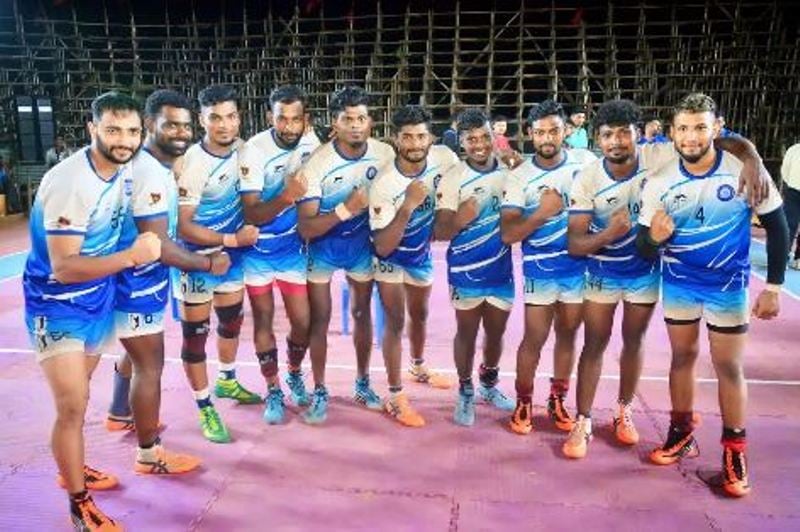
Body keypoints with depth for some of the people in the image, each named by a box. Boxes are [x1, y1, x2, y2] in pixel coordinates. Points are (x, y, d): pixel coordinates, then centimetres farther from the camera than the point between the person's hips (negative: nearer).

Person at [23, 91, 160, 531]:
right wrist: (132, 256, -38)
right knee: (72, 406, -5)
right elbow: (63, 268, -30)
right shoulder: (69, 183, -27)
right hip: (56, 305, -7)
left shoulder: (126, 170, -4)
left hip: (97, 296, 7)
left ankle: (71, 470, 42)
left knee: (78, 395, 21)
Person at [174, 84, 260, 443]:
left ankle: (227, 381, 44)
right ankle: (205, 408, 19)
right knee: (195, 334, 4)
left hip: (232, 253, 7)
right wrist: (232, 239, -21)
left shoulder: (242, 148, -4)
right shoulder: (192, 164, -25)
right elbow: (182, 226, -24)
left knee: (232, 321, 21)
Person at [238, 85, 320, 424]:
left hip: (293, 246, 3)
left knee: (302, 320, 4)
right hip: (257, 250, -3)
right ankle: (273, 389, 25)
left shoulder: (311, 142, -9)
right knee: (264, 319, 7)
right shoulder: (254, 151, -22)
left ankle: (295, 374, 33)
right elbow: (251, 214, -24)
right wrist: (284, 197, -41)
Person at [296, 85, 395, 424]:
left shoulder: (385, 154, -15)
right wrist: (346, 208, -38)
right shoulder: (317, 165, -26)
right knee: (320, 319, 3)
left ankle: (363, 383, 32)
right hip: (323, 247, -3)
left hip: (362, 244, 3)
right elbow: (305, 228, -26)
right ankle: (319, 392, 20)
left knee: (362, 312, 14)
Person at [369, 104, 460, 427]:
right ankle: (395, 398, 12)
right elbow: (383, 248, -36)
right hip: (391, 260, -5)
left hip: (422, 253, 5)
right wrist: (408, 205, -46)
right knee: (395, 323, -3)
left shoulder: (444, 158, -23)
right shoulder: (384, 185, -35)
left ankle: (418, 369, 49)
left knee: (419, 315, 23)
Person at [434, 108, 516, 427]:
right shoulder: (452, 179, -13)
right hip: (466, 271, -4)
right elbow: (440, 233, -15)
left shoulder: (510, 172, -1)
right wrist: (460, 218, -34)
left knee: (496, 331, 17)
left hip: (501, 268, 4)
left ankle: (489, 385, 40)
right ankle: (465, 393, 29)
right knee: (467, 333, 11)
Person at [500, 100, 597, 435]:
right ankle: (523, 402, 22)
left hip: (581, 266, 3)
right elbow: (508, 235, -16)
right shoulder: (519, 178, -11)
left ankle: (557, 400, 32)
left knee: (567, 335, 15)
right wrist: (542, 213, -28)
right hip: (541, 271, -3)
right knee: (534, 339, 2)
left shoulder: (586, 161, -3)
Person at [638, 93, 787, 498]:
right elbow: (644, 249, -8)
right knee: (682, 357, 12)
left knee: (728, 366, 4)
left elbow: (777, 227, -5)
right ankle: (682, 433, 28)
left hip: (729, 285, -1)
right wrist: (654, 237, -32)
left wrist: (773, 286, -6)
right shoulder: (659, 183, -13)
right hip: (678, 284, 2)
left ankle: (734, 450, 20)